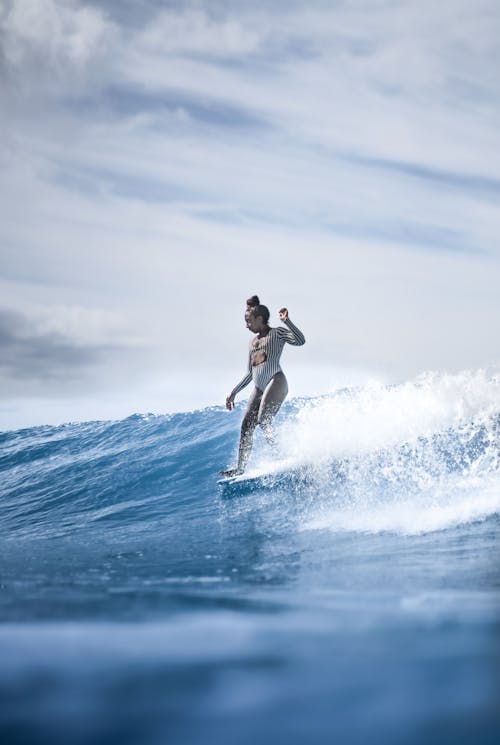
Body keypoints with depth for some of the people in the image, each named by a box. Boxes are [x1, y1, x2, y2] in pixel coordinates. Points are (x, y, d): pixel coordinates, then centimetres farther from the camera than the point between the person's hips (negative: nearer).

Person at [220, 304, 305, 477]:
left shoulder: (277, 333, 5)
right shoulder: (253, 342, 25)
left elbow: (300, 341, -12)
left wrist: (286, 321, -20)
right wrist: (234, 392, 25)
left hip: (275, 381, -7)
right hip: (259, 388, 7)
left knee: (264, 421, -24)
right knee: (246, 426, 0)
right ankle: (240, 468, 2)